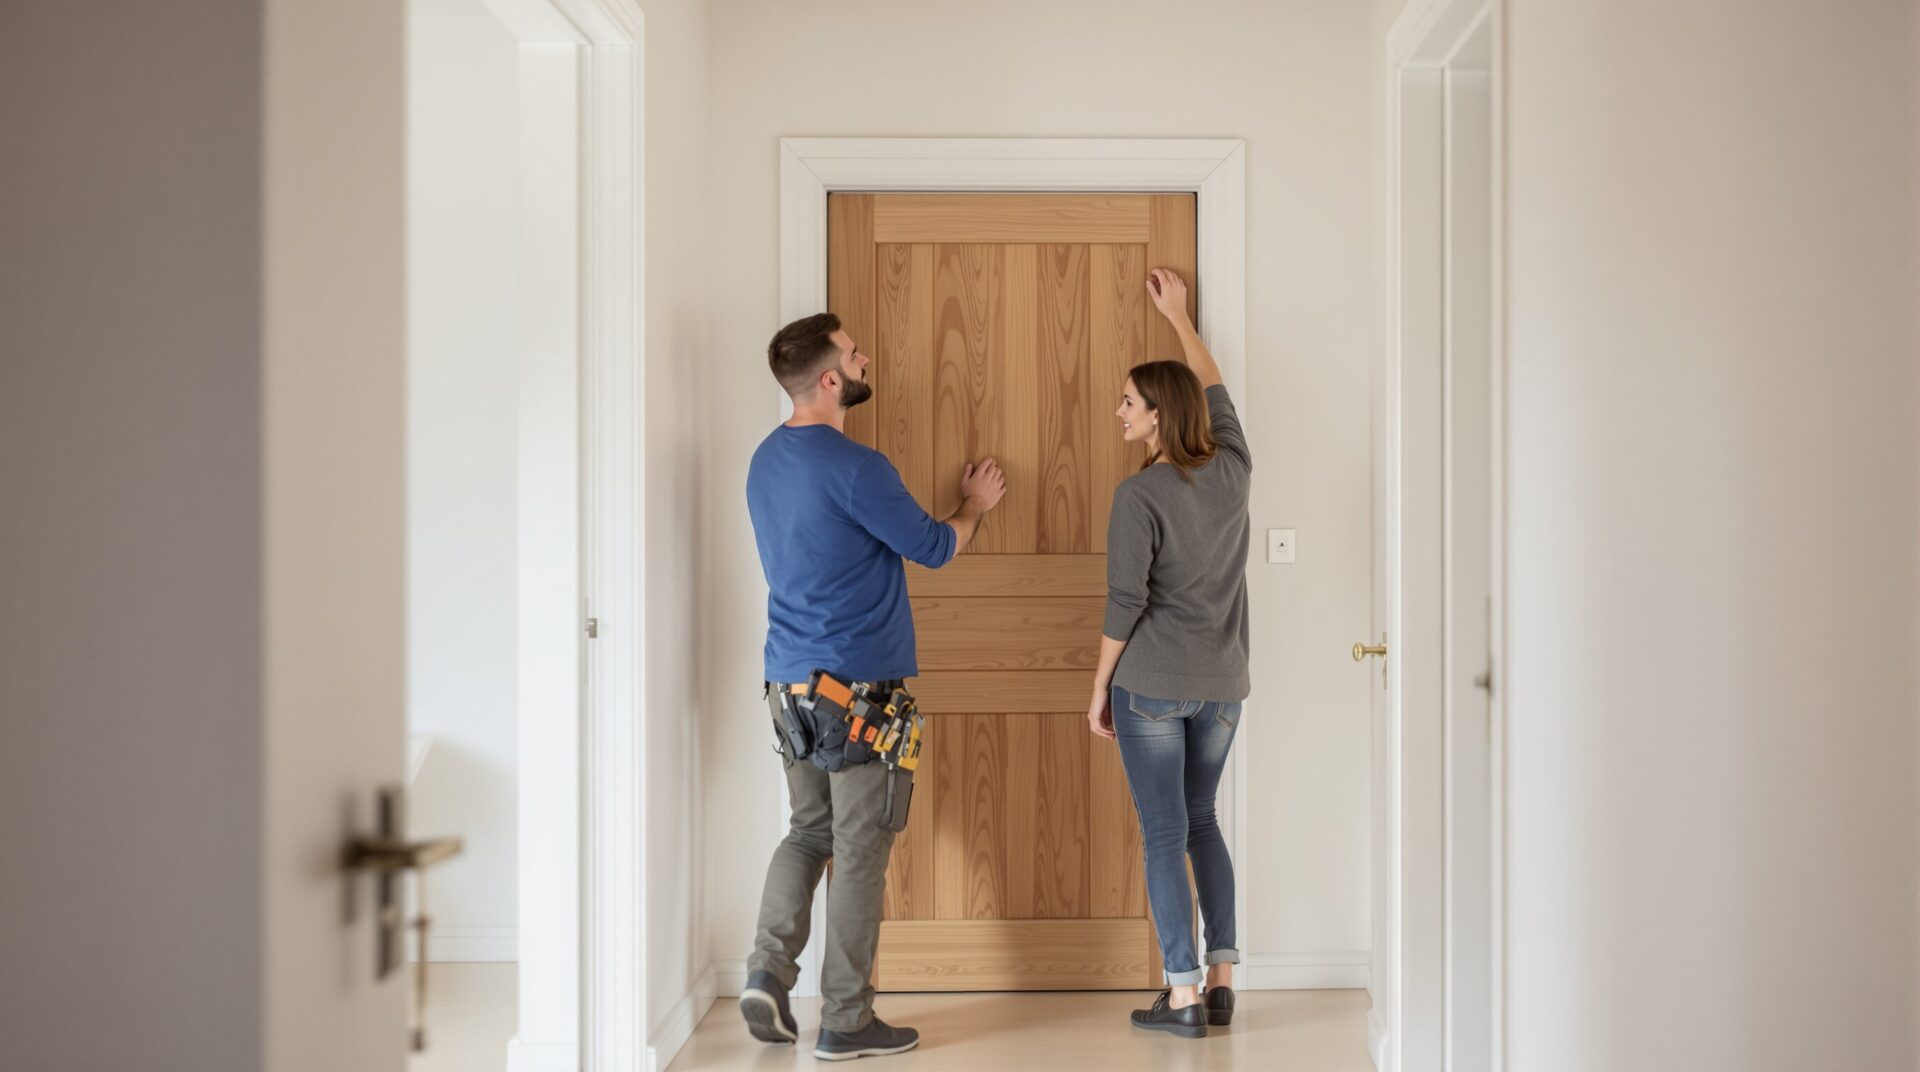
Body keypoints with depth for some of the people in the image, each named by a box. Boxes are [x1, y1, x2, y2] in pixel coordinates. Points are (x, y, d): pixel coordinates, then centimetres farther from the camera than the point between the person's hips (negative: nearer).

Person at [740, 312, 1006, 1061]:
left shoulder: (767, 460, 9)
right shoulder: (855, 468, -17)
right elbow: (934, 548, -6)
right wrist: (976, 504, 14)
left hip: (789, 682, 8)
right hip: (857, 688, -8)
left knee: (811, 829, 19)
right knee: (861, 847, 2)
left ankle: (768, 969, 3)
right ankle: (845, 1021, 8)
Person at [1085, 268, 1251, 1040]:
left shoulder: (1140, 494, -13)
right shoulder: (1232, 470, 2)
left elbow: (1125, 602, -13)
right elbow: (1214, 391, 21)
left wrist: (1099, 687, -2)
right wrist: (1179, 317, 32)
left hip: (1151, 683, -5)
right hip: (1222, 684, 5)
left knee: (1164, 833, 2)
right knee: (1201, 822, 18)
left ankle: (1184, 997, 3)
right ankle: (1221, 980, 15)